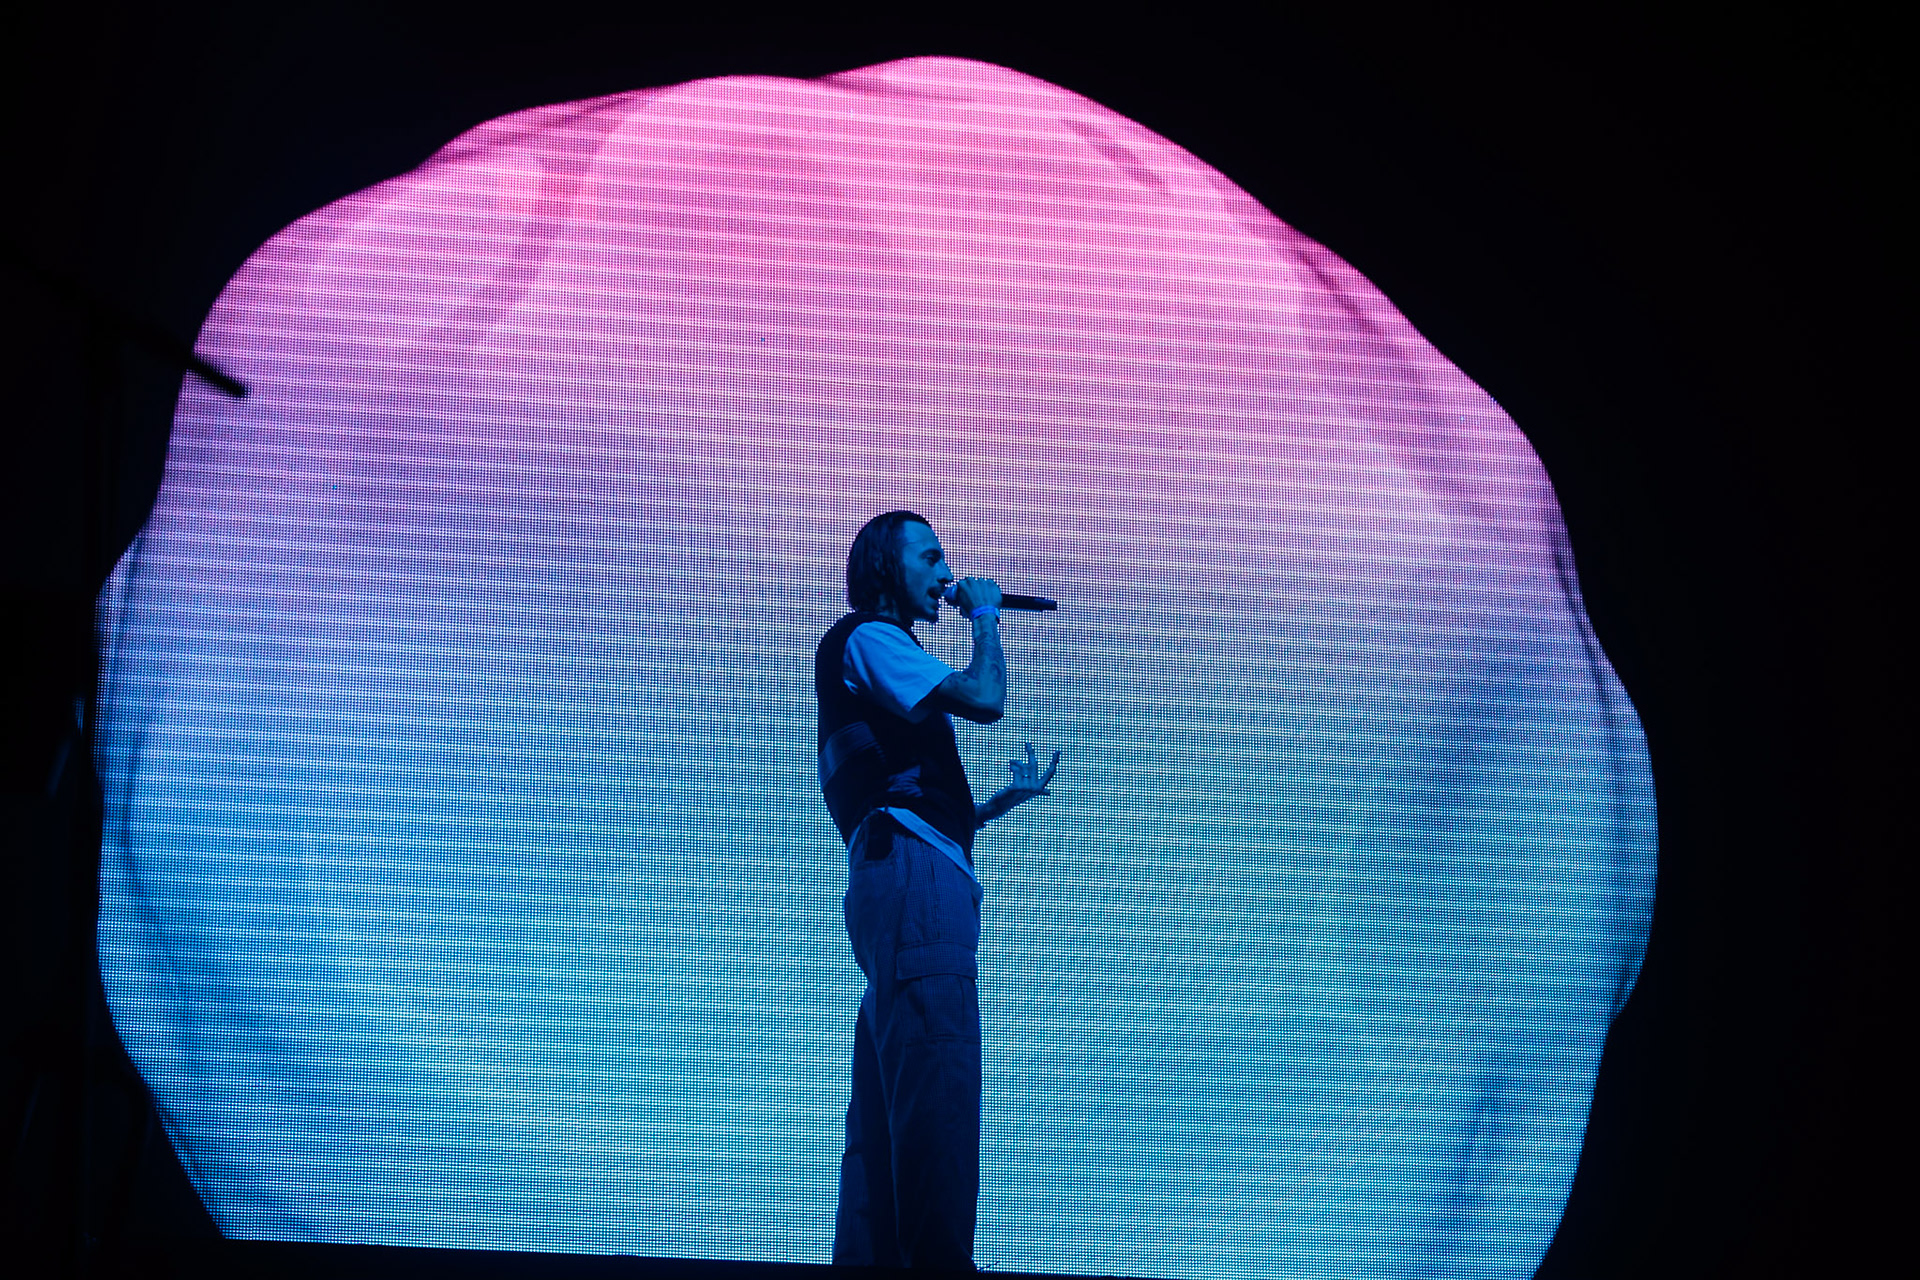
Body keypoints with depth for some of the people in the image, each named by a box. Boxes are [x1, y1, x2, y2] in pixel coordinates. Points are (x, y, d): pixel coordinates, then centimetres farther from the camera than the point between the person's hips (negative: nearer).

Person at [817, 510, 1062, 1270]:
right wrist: (985, 614, 6)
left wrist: (1007, 799, 24)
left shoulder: (878, 655, 32)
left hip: (895, 880, 10)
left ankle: (867, 1261, 9)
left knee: (883, 1111, 7)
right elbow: (983, 699, -10)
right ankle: (937, 1260, -22)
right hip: (912, 873, -10)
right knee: (937, 1090, -18)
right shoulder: (866, 637, 3)